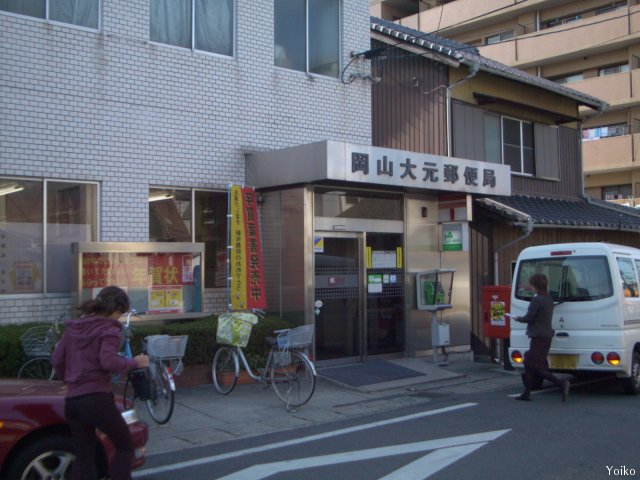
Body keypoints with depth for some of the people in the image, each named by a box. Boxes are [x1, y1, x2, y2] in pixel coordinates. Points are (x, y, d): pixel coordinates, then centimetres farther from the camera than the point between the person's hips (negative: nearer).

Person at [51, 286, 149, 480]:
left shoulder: (74, 326, 14)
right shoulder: (108, 328, -7)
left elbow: (56, 360, 13)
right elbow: (109, 361, -22)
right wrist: (134, 362, -7)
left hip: (72, 400, 7)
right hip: (96, 399, -7)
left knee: (84, 457, 14)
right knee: (125, 447, 11)